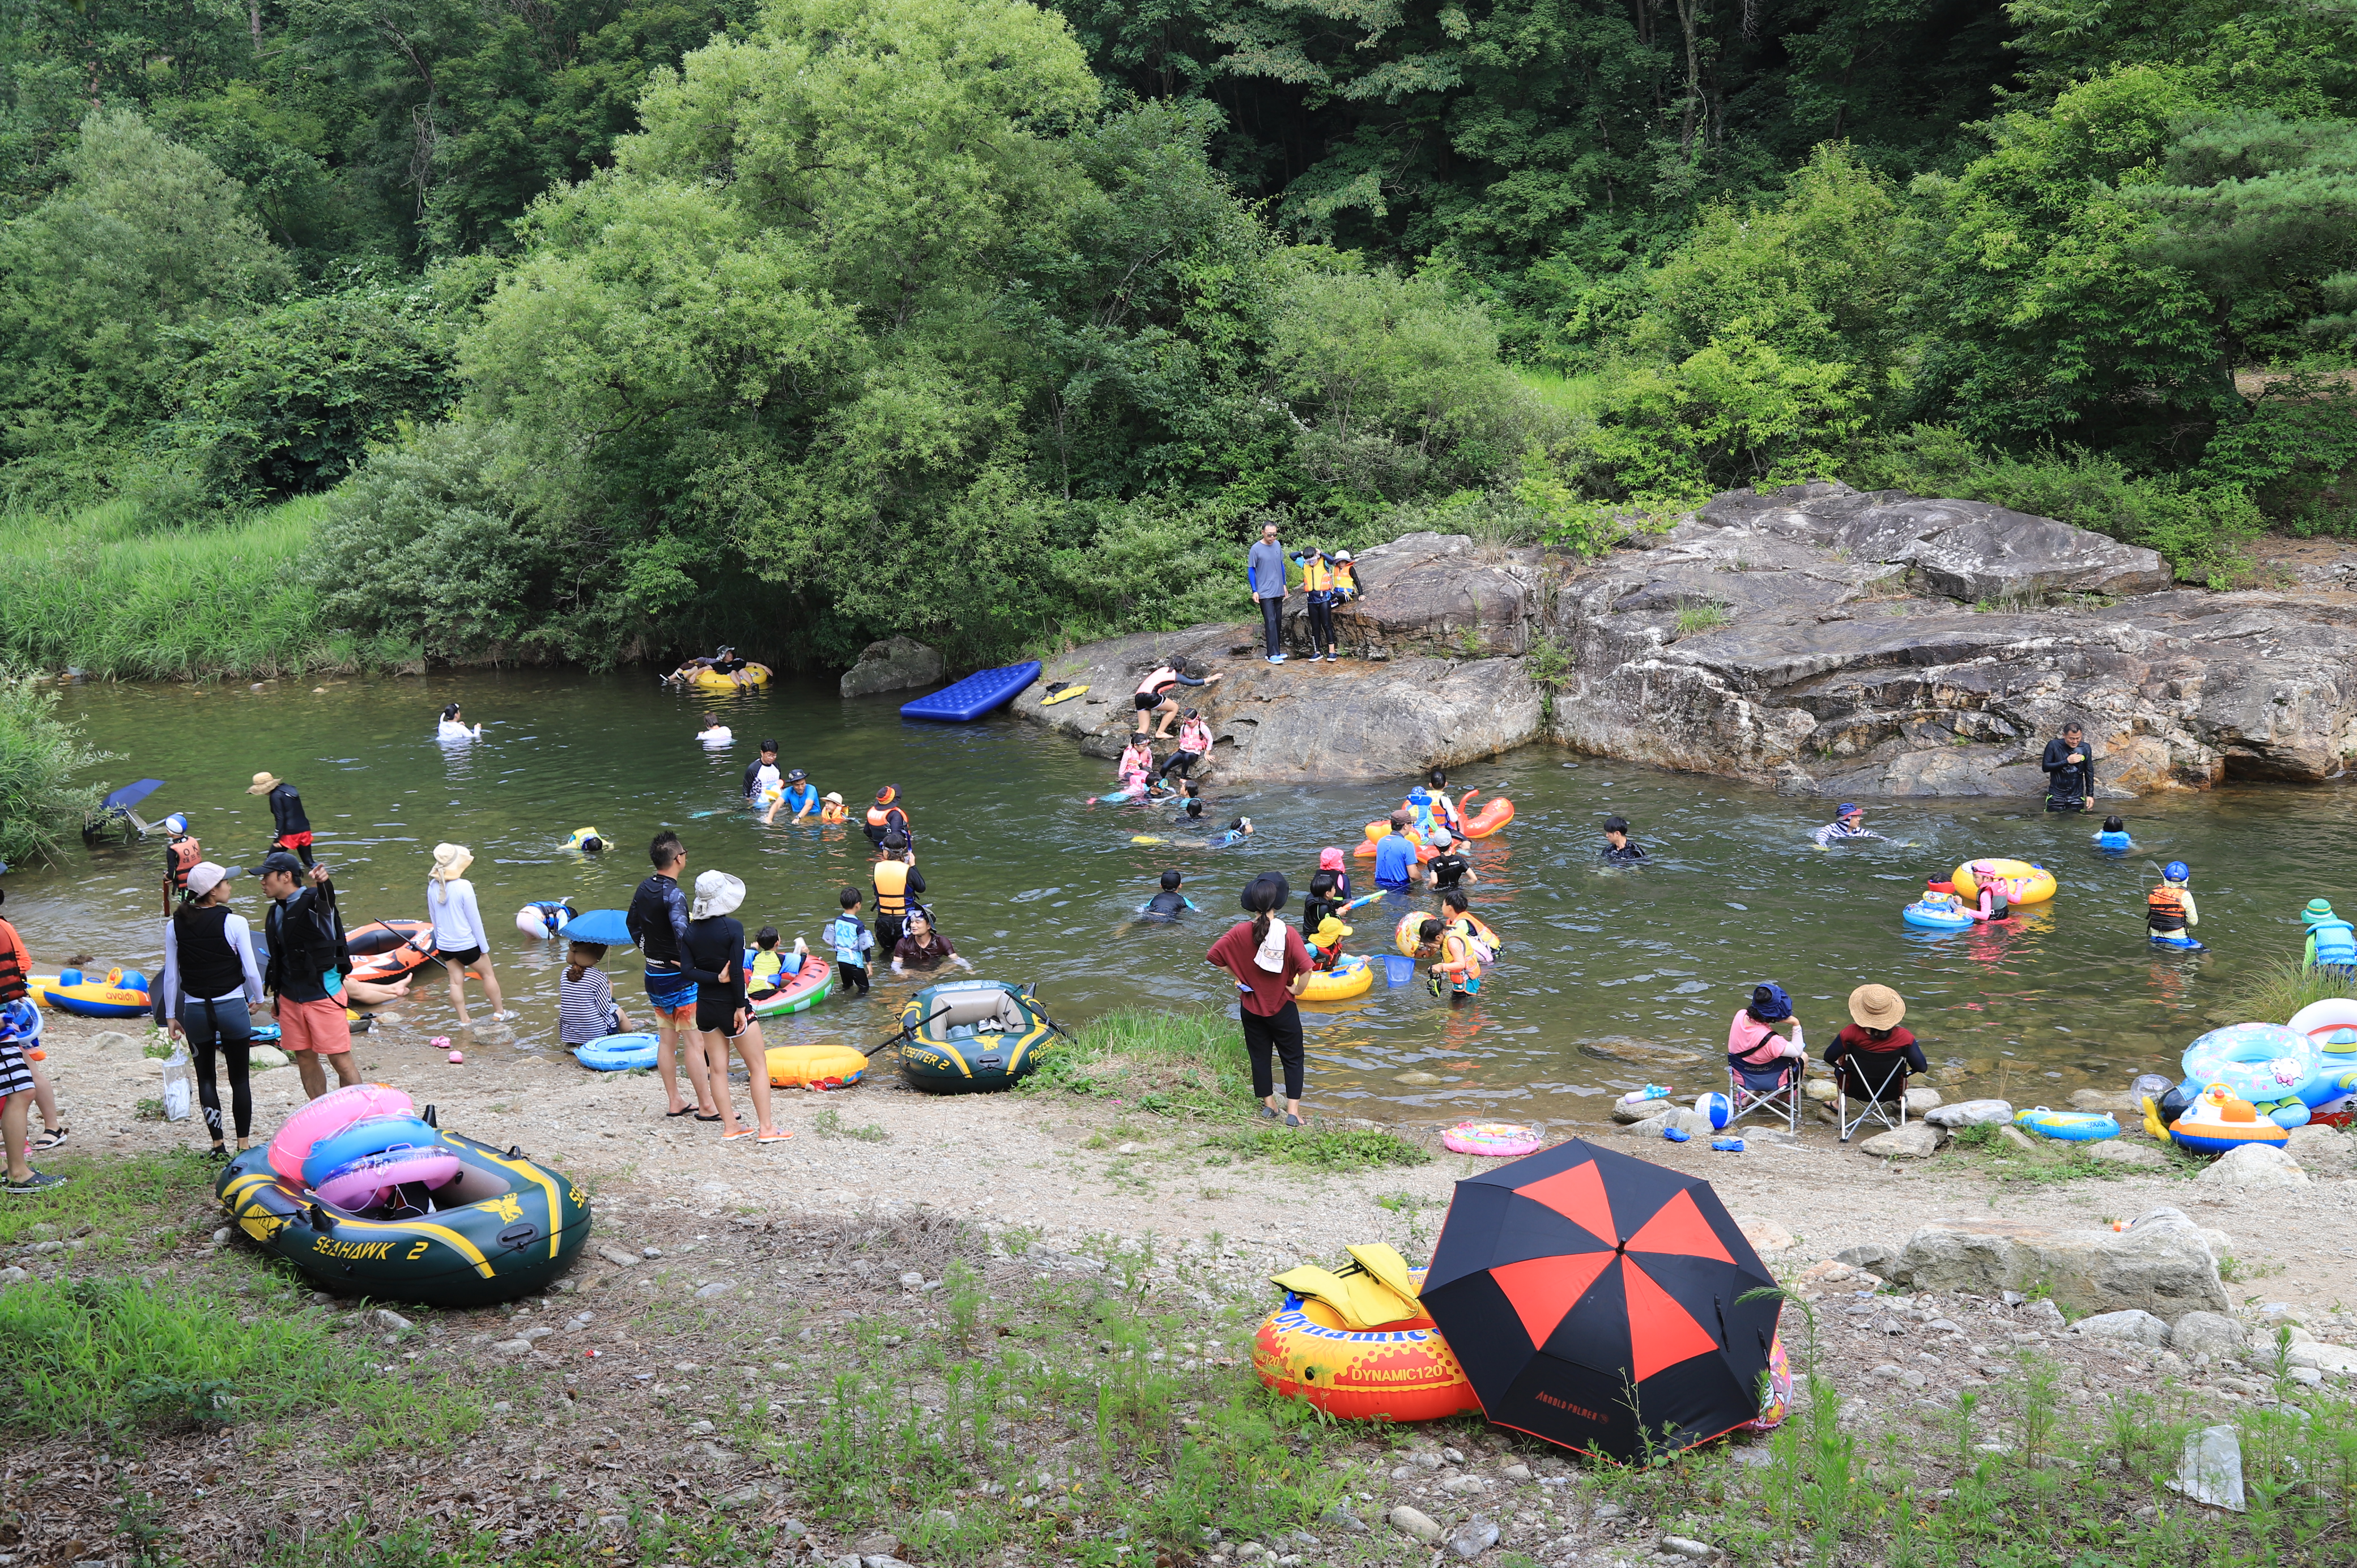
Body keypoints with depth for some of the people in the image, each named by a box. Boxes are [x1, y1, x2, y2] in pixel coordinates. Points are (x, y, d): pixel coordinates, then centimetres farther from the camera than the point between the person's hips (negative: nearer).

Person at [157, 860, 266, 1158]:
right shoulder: (234, 923, -11)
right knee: (239, 1078, 8)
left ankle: (218, 1144, 12)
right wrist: (257, 999, 9)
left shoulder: (175, 925, -1)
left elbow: (171, 975, 2)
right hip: (232, 1007, -3)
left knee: (205, 1077, 13)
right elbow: (251, 971, -9)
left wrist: (170, 1016, 11)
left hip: (195, 1010, 3)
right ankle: (244, 1144, 10)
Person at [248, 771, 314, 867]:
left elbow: (280, 818, -15)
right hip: (304, 830, 7)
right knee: (309, 862, 8)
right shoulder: (289, 788, 13)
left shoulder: (276, 796, -11)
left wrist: (277, 839, -13)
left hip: (290, 834, -7)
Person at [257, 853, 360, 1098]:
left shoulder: (313, 901, -12)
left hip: (323, 995, -7)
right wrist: (276, 997, 22)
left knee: (340, 1059, -4)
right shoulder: (276, 912, 10)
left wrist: (323, 883, -61)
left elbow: (326, 899, -38)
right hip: (291, 997, 7)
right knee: (305, 1059, 12)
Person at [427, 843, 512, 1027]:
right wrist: (484, 947, -6)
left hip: (445, 945, 5)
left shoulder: (433, 886, -4)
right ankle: (499, 1013, 26)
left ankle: (464, 1020, 19)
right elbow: (474, 918, -15)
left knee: (456, 981, 12)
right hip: (467, 944, -5)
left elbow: (434, 917, 8)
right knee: (488, 974, 14)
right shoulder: (463, 886, -21)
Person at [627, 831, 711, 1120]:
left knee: (666, 1041, 14)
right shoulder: (673, 894, -22)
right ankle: (706, 1106, 3)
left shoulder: (644, 888, 5)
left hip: (653, 975, 9)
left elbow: (632, 922, 21)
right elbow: (682, 932, -36)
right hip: (678, 979, -9)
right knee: (695, 1043, -2)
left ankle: (674, 1102, 21)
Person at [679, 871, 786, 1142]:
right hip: (731, 1005, -5)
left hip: (705, 1006, 5)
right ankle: (766, 1128, 3)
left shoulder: (691, 930, 0)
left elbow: (687, 969, -10)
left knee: (717, 1068, 11)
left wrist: (716, 979, -13)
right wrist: (740, 1007, -13)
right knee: (758, 1065, 4)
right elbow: (737, 971, -19)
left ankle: (730, 1127, 13)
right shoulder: (732, 927, -16)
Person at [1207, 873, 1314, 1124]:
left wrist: (1236, 974, 3)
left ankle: (1268, 1103, 28)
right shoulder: (1288, 933, -19)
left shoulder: (1240, 932, -12)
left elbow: (1213, 957, -9)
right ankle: (1293, 1111, 4)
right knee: (1292, 1058, 10)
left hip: (1251, 1007, 2)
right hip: (1282, 1007, -2)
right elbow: (1306, 968, -27)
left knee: (1259, 1056, 18)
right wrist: (1297, 989, -10)